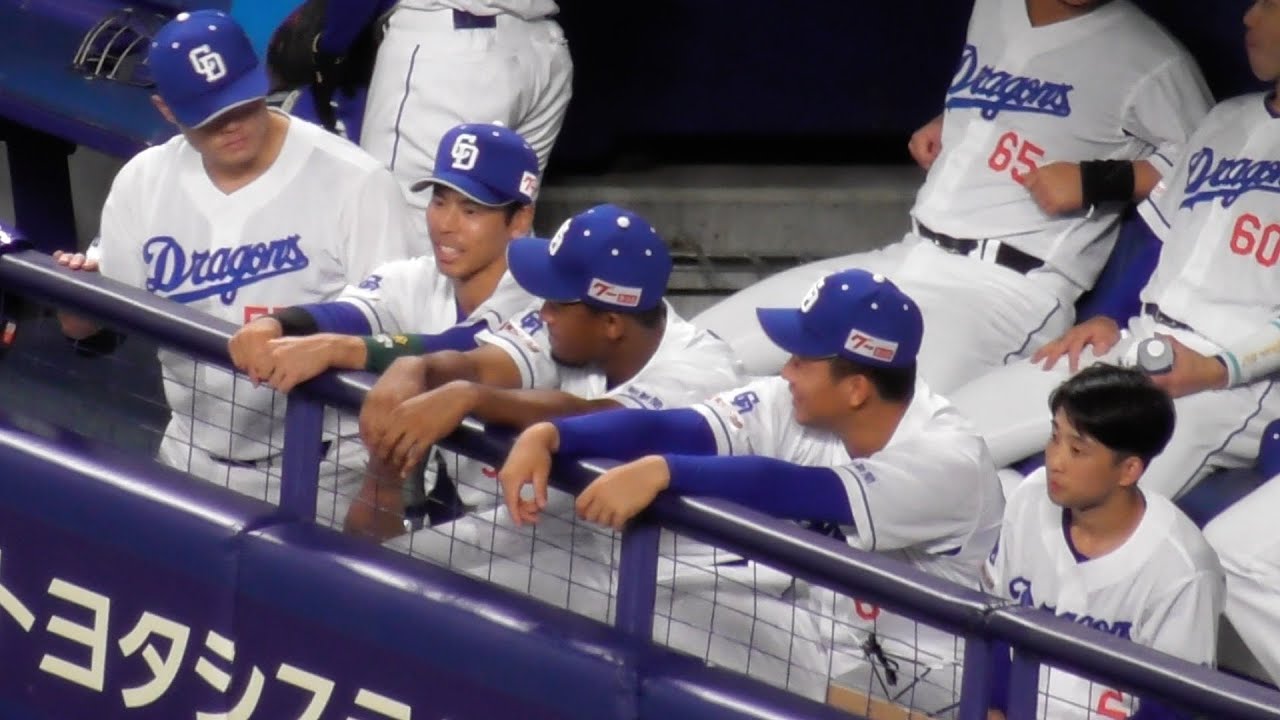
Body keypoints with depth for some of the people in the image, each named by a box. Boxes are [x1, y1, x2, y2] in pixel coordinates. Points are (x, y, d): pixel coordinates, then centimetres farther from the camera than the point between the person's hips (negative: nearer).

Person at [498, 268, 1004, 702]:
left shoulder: (949, 460, -28)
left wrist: (662, 470, -45)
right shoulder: (794, 406, -8)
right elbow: (669, 428, -17)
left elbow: (788, 491, -39)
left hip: (905, 677, -6)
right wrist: (549, 435, -31)